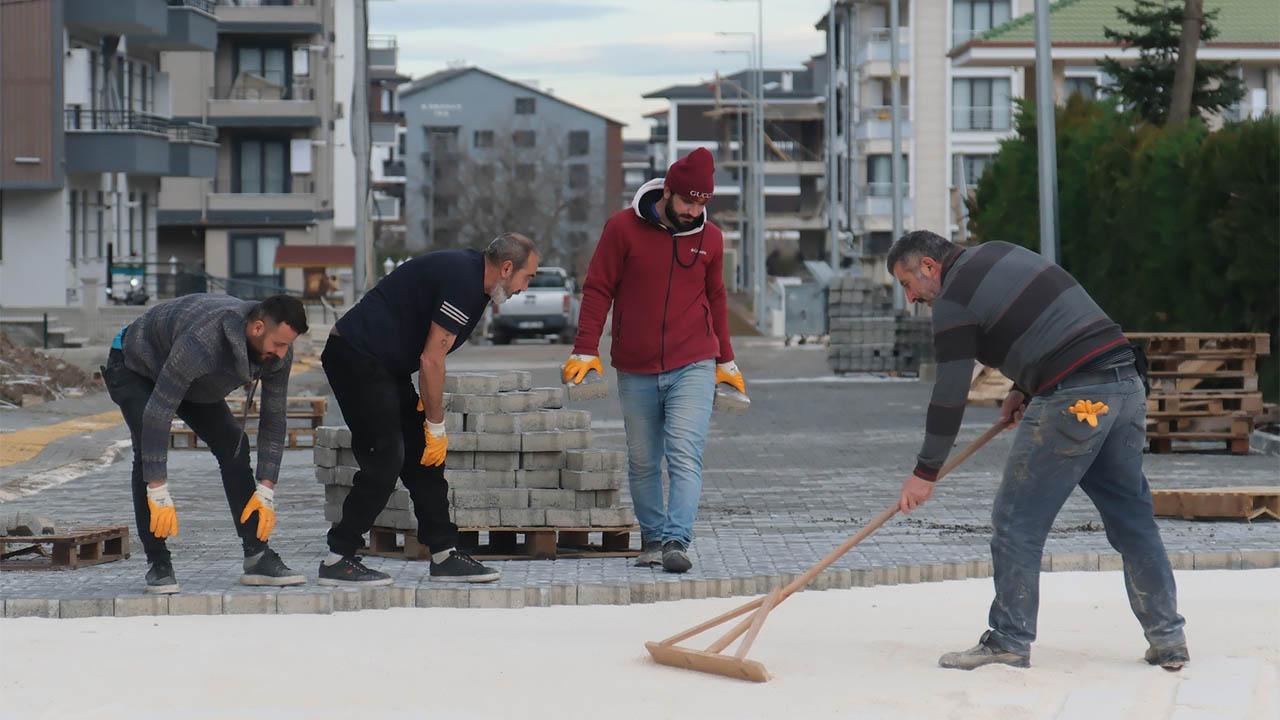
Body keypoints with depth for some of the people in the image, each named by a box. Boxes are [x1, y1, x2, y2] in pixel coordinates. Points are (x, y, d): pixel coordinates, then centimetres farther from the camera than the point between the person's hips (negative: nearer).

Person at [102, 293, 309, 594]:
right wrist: (159, 495, -43)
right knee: (148, 452, -26)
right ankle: (157, 563, -18)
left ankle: (257, 557, -7)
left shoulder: (278, 352, -24)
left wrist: (266, 491, -15)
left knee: (234, 444, -9)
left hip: (196, 382, 6)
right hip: (135, 368, -6)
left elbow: (273, 418, -12)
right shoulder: (201, 343, -46)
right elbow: (157, 413, -44)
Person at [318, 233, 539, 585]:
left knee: (423, 456, 8)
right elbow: (431, 360, -20)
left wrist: (428, 409, 14)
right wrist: (436, 426, -12)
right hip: (358, 356, -11)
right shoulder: (462, 282, -19)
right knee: (384, 460, -12)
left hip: (384, 364, 11)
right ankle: (337, 559, -5)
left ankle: (445, 554, 12)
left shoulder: (467, 270, 12)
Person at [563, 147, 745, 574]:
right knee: (642, 463, 7)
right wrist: (585, 350, -5)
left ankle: (676, 542, -20)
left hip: (693, 368, 0)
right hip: (636, 372, 0)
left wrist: (726, 361, 22)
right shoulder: (624, 228, -3)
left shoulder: (709, 238, 6)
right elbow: (598, 290, 1)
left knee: (685, 456, -13)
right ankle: (652, 539, 19)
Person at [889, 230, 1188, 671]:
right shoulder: (998, 254, 20)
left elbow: (949, 396, -5)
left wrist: (926, 473, 4)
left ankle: (1009, 642, 2)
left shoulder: (953, 301, -5)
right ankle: (1168, 639, 13)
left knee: (1016, 522, 0)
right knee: (1131, 517, 12)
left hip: (1073, 401, -9)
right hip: (1126, 382, 9)